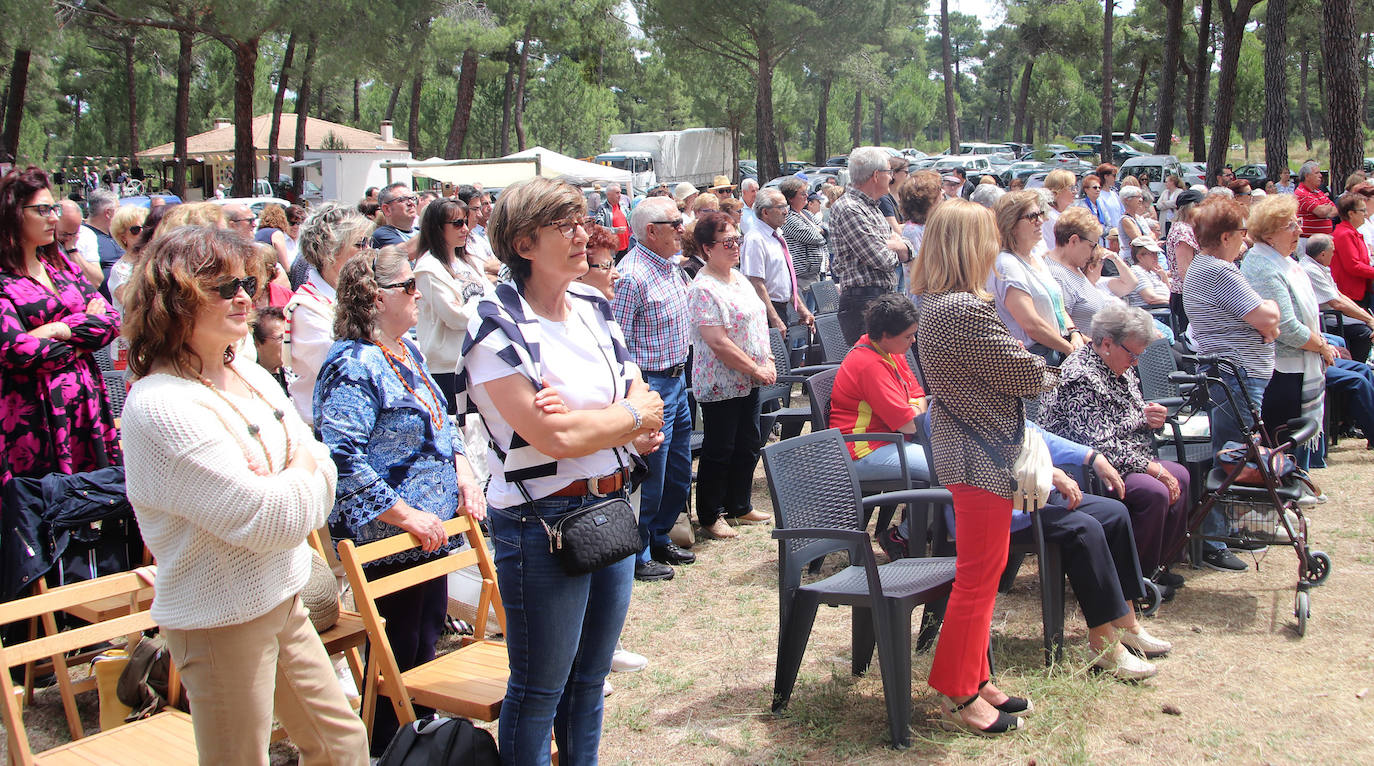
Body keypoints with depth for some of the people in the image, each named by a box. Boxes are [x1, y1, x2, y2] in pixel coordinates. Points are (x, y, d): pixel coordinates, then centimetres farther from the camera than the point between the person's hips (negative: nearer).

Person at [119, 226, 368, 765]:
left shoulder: (254, 379, 7)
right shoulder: (159, 406, -22)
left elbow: (323, 470, 6)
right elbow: (271, 520, -26)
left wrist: (283, 488, -16)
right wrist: (303, 476, -6)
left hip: (283, 604, 8)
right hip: (221, 624, -8)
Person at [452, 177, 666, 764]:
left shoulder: (594, 308, 8)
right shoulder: (498, 328, -15)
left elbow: (645, 401, 5)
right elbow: (556, 438, -23)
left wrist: (588, 419, -16)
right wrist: (633, 415, -6)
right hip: (543, 519, -7)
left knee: (590, 677, 19)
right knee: (540, 688, 6)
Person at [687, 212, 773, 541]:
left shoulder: (739, 278, 11)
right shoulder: (703, 289, -18)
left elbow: (756, 322, 18)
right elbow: (718, 343, -23)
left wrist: (767, 361, 5)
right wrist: (756, 369, -17)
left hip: (749, 381, 9)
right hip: (720, 386, -9)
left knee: (749, 446, 17)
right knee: (719, 452, 2)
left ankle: (739, 505, 32)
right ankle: (710, 517, 15)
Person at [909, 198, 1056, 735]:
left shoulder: (935, 304, 9)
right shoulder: (965, 310, -24)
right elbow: (1024, 375, -17)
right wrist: (1050, 373, 4)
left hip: (963, 447, 11)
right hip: (982, 456, -10)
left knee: (981, 571, 19)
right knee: (979, 576, 0)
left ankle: (974, 679, 30)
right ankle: (960, 697, 11)